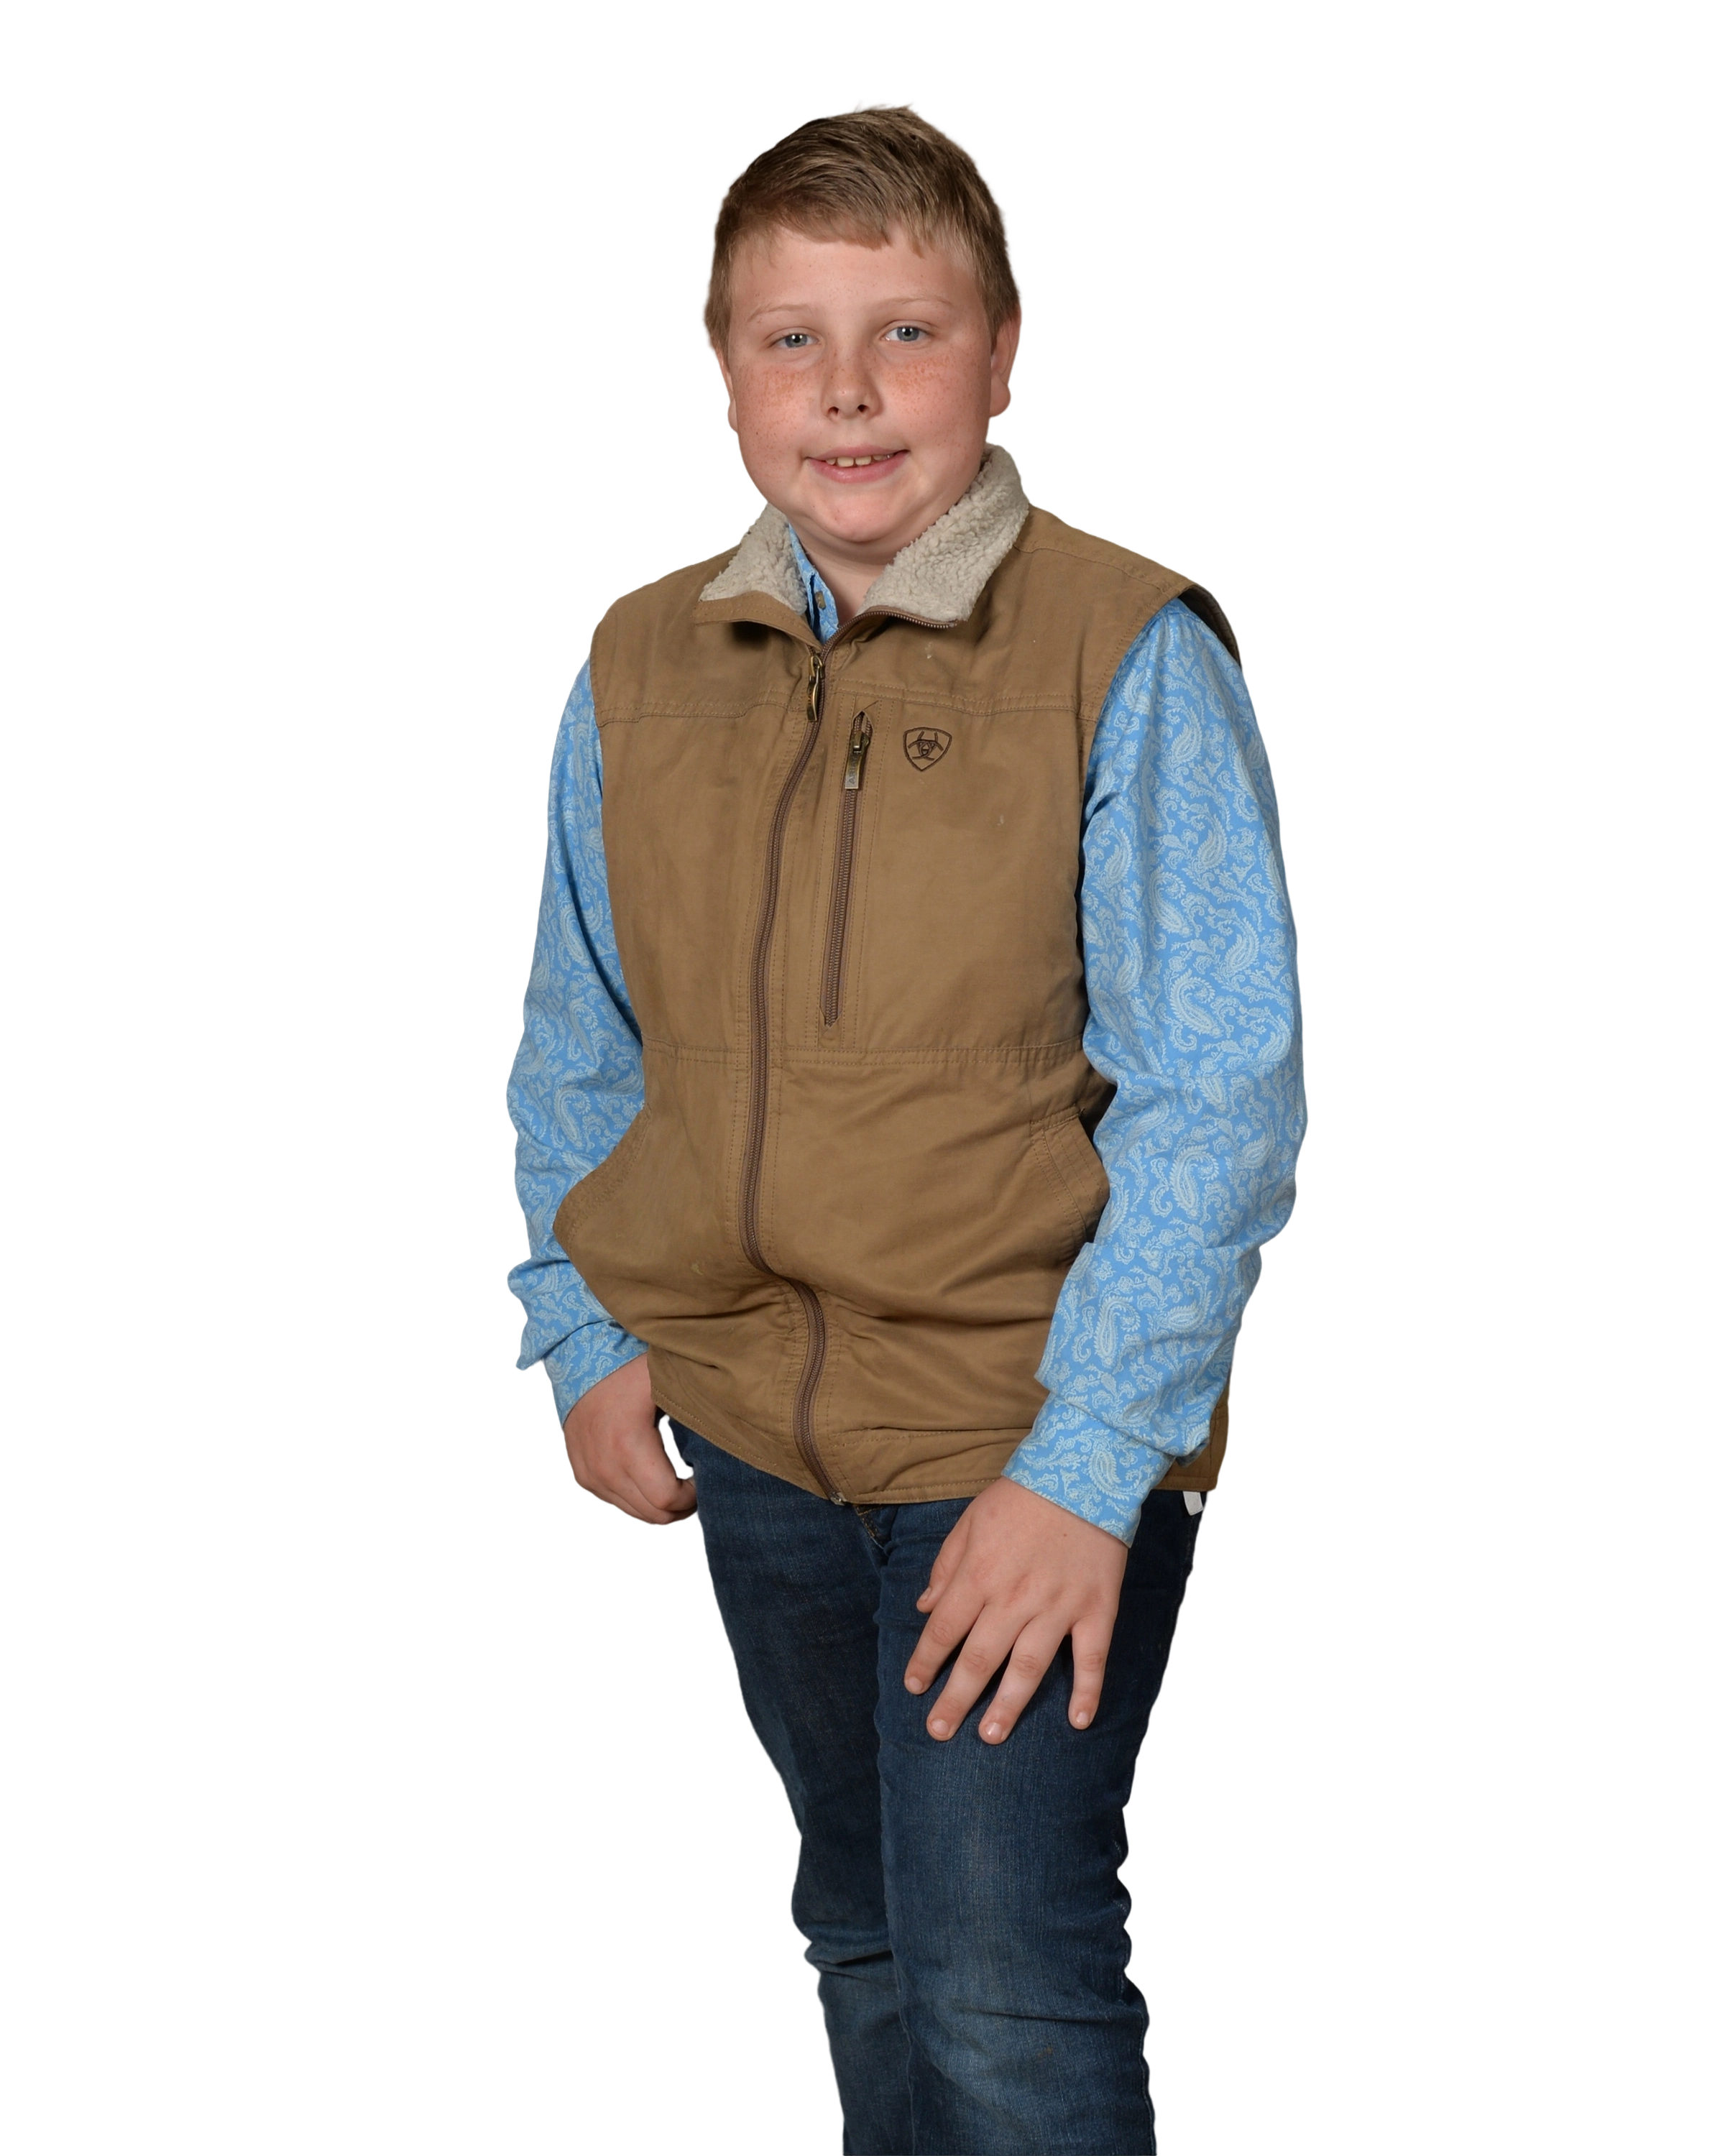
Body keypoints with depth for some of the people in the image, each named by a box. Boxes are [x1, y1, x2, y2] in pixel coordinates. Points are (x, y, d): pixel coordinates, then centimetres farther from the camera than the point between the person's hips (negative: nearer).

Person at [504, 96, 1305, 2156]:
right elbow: (576, 1052, 14)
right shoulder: (639, 668, 2)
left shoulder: (1129, 656, -13)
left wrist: (1086, 1461, -19)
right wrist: (583, 1334, 4)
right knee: (867, 1942, 22)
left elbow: (1219, 1098, -15)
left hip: (1039, 1436, -5)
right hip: (743, 1429, 5)